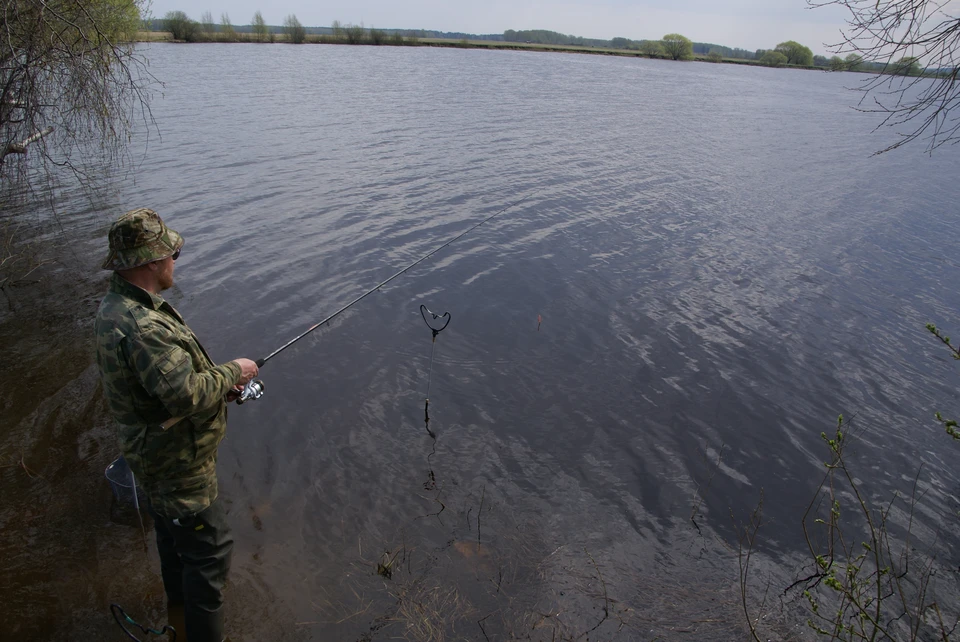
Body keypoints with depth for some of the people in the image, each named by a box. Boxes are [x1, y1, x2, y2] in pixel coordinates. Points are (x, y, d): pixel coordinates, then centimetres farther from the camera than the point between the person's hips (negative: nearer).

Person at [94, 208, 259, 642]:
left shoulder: (116, 307, 0)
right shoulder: (141, 327, -34)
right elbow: (187, 395, -37)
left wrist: (218, 384, 0)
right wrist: (232, 371, -21)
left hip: (158, 453, 11)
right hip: (177, 461, -11)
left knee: (173, 530, 30)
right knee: (208, 545, 4)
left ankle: (179, 607, 53)